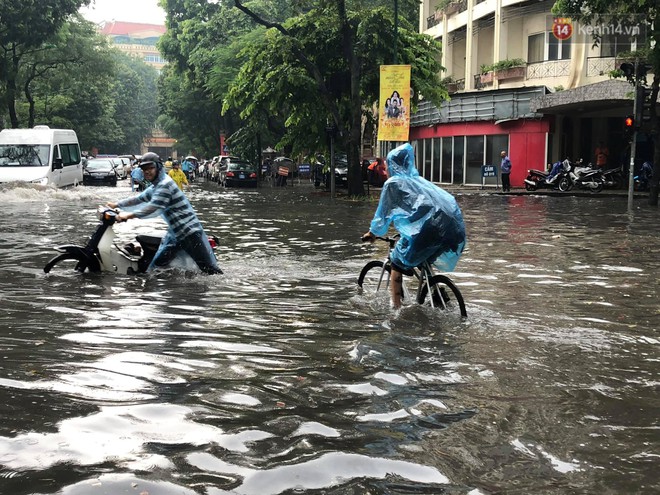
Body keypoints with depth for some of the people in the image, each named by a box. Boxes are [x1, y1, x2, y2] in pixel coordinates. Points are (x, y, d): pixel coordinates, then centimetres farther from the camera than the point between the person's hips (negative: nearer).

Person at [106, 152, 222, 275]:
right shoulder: (155, 187, 15)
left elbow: (152, 208, -23)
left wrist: (129, 215, -21)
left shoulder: (165, 184, -16)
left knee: (210, 268, -10)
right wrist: (116, 204, 25)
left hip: (190, 233, -10)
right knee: (156, 264, 6)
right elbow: (139, 198, 28)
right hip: (174, 233, 10)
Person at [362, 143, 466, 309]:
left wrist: (372, 232, 28)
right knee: (425, 263, 30)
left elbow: (383, 211, 13)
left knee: (398, 264, 9)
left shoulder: (393, 183, 10)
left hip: (424, 231, -6)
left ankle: (395, 306, 4)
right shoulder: (419, 180, 28)